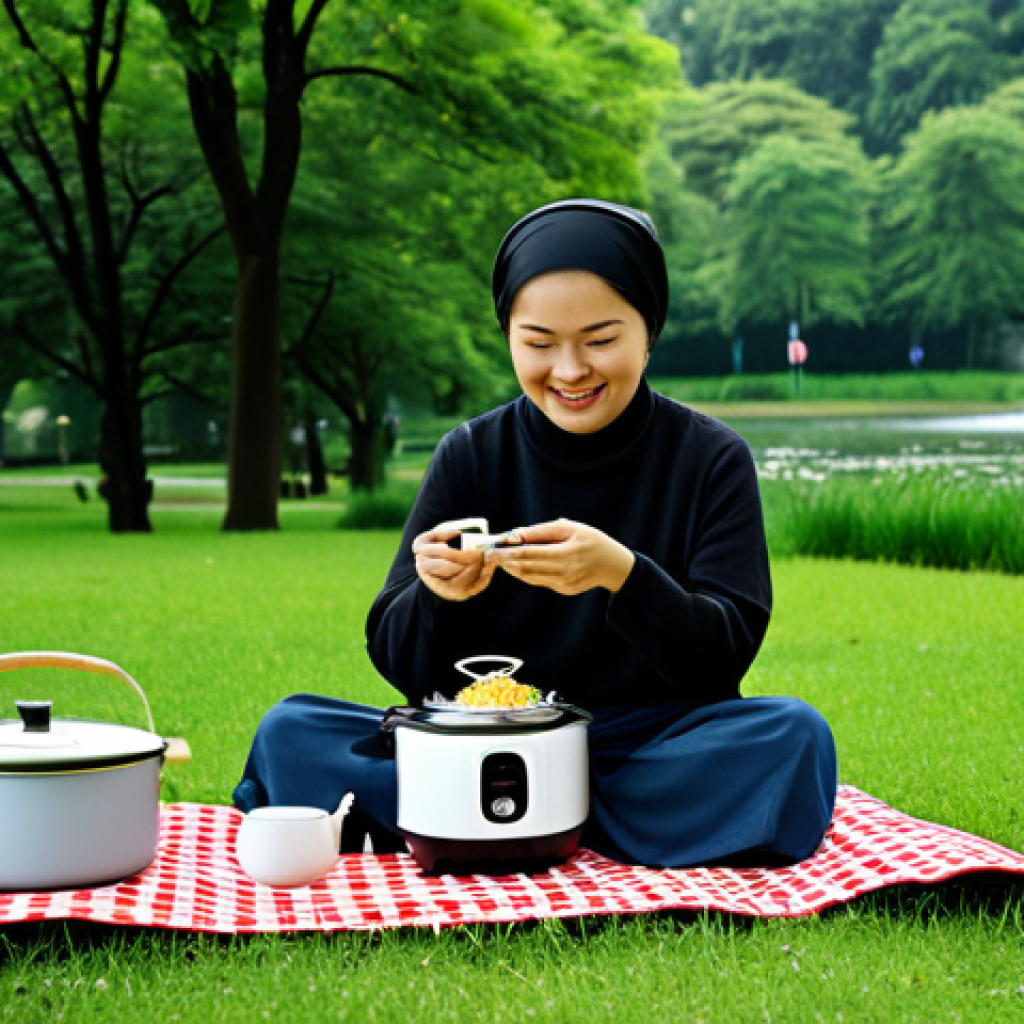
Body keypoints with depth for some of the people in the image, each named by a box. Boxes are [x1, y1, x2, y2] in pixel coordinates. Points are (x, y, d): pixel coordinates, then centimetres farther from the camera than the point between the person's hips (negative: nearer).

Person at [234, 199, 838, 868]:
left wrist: (621, 575, -28)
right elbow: (399, 664, 2)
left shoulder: (711, 460, -1)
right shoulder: (470, 457, 3)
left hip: (654, 744, -1)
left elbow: (724, 654, -9)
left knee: (793, 735, -31)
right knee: (290, 733, -18)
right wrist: (437, 595, -22)